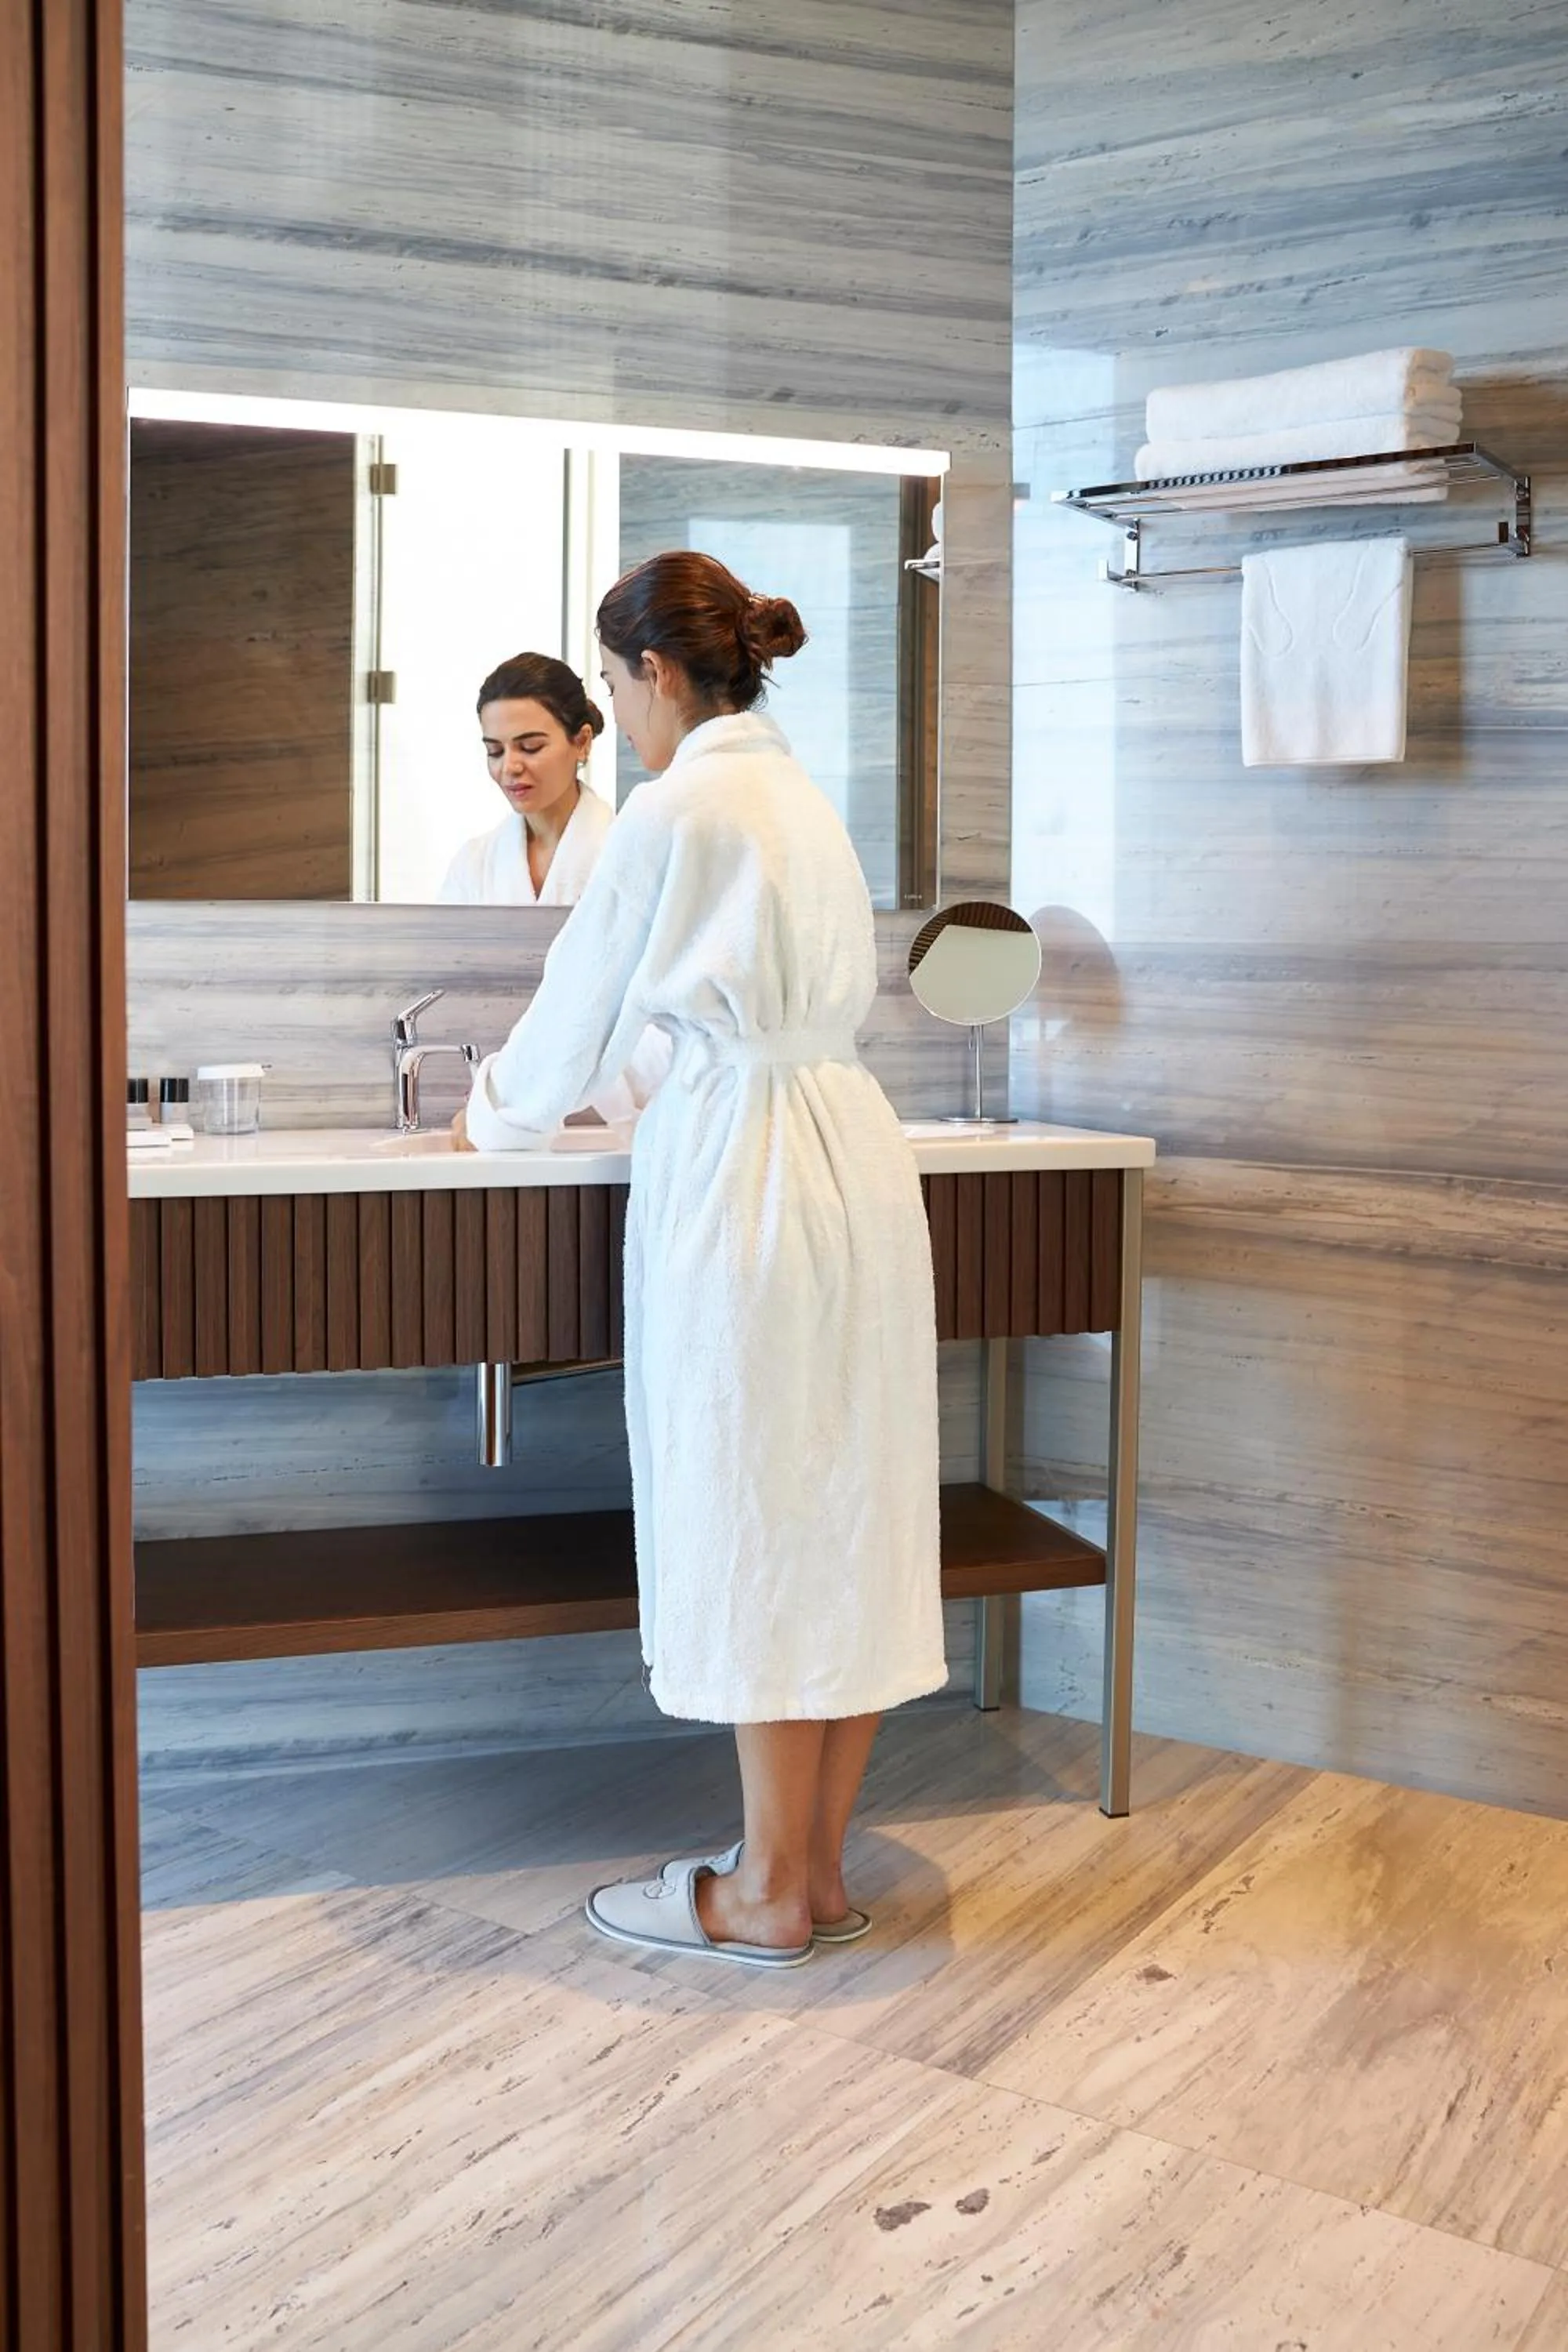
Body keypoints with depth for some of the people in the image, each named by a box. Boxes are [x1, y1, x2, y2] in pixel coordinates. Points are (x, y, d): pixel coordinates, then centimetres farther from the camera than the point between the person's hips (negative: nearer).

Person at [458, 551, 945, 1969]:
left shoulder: (678, 808, -9)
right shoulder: (804, 800, 17)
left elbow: (586, 1000, -1)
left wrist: (496, 1120, 19)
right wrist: (556, 1099, 39)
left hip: (746, 1174, -9)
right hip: (855, 1149, 9)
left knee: (756, 1526, 0)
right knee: (849, 1511, 10)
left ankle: (772, 1893, 11)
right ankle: (820, 1861, 22)